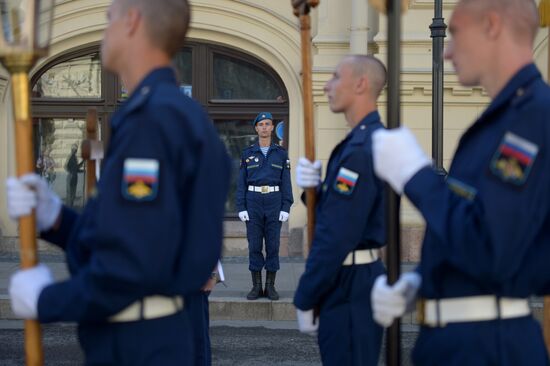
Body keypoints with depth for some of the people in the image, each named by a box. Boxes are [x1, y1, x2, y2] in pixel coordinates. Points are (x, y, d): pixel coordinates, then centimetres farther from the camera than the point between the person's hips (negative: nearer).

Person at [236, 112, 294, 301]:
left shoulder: (281, 153, 5)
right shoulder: (247, 153, 6)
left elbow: (286, 182, 3)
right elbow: (242, 182, 4)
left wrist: (286, 208, -6)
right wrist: (241, 208, -5)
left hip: (274, 202, 0)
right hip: (253, 202, 0)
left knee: (273, 244, 0)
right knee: (254, 244, 0)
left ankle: (270, 287, 7)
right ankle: (256, 287, 6)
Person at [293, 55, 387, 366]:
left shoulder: (360, 149, -20)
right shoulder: (372, 139, 13)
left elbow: (336, 236, -23)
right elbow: (335, 209, 17)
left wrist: (305, 300, -17)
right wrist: (315, 187, -4)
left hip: (349, 286, -10)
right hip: (364, 274, 10)